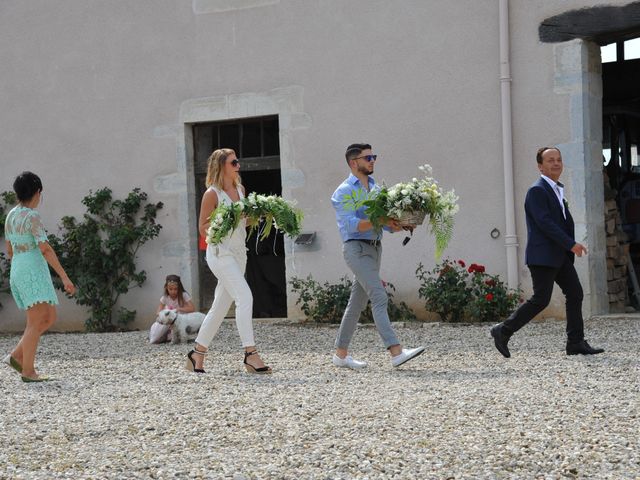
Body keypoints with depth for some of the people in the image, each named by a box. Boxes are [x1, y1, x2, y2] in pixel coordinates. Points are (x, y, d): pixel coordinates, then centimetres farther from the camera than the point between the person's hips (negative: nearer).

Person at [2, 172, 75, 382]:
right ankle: (28, 371, -13)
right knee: (36, 322, -10)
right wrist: (64, 277, -20)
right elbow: (45, 249, -20)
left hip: (17, 273, 9)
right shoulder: (32, 217, -13)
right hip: (33, 272, -9)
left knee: (49, 318, 11)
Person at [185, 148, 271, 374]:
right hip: (220, 252, -8)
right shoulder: (212, 194, -9)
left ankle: (197, 353, 19)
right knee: (245, 297, -19)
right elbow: (203, 228, -8)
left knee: (220, 306, 10)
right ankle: (250, 354, -19)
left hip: (239, 253, 8)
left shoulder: (240, 190, 13)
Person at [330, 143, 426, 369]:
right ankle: (396, 352, -26)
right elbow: (351, 225, -17)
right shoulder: (344, 192, -5)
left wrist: (402, 225, -5)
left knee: (358, 302, 10)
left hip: (375, 248, 8)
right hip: (357, 248, -8)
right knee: (379, 297, -18)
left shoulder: (376, 189, 17)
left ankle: (341, 354, 18)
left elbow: (388, 222, 16)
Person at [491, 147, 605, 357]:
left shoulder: (557, 190, 17)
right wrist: (571, 244, -22)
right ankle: (503, 331, 2)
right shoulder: (537, 191, -13)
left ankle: (576, 343, 6)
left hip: (559, 255, 9)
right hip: (542, 256, -9)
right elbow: (544, 223, -21)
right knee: (540, 300, -9)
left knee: (575, 294, 3)